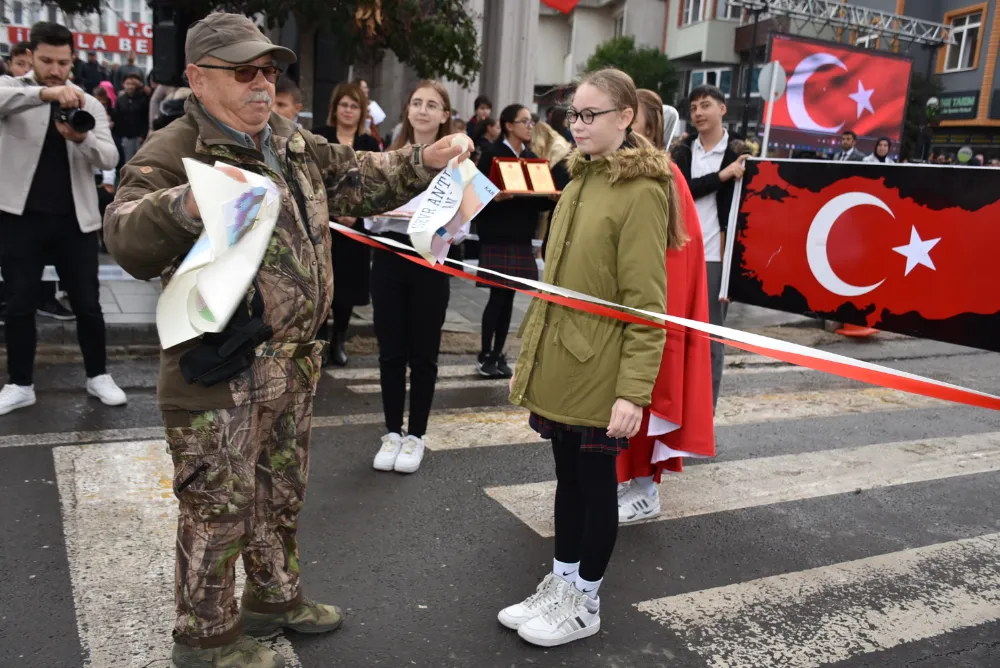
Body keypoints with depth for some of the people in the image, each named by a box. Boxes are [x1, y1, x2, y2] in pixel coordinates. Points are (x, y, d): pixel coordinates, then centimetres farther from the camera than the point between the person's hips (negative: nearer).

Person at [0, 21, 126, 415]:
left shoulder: (90, 105, 7)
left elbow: (109, 159, -6)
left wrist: (81, 138, -26)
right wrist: (45, 93, -38)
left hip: (75, 219, 1)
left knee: (87, 304, 6)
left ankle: (97, 376, 21)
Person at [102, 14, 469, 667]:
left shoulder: (293, 143, 10)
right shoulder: (174, 154, -15)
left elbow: (358, 177, 22)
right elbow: (128, 239, -29)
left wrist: (422, 162, 9)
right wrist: (187, 205, -49)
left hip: (292, 360, 8)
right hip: (220, 370, -8)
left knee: (282, 491, 22)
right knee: (219, 505, 6)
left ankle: (275, 596, 44)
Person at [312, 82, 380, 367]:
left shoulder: (370, 144, 8)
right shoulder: (318, 137, 3)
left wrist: (356, 211, -13)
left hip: (355, 224, 2)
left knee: (347, 283, 5)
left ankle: (338, 341, 18)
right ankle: (320, 340, 10)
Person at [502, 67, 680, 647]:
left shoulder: (641, 191, -14)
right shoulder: (581, 179, 12)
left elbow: (646, 304, -18)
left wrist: (634, 389, -20)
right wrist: (535, 357, 18)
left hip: (599, 374, -7)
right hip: (559, 366, 7)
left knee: (596, 482, 8)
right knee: (568, 476, 18)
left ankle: (585, 603, 26)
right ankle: (560, 584, 34)